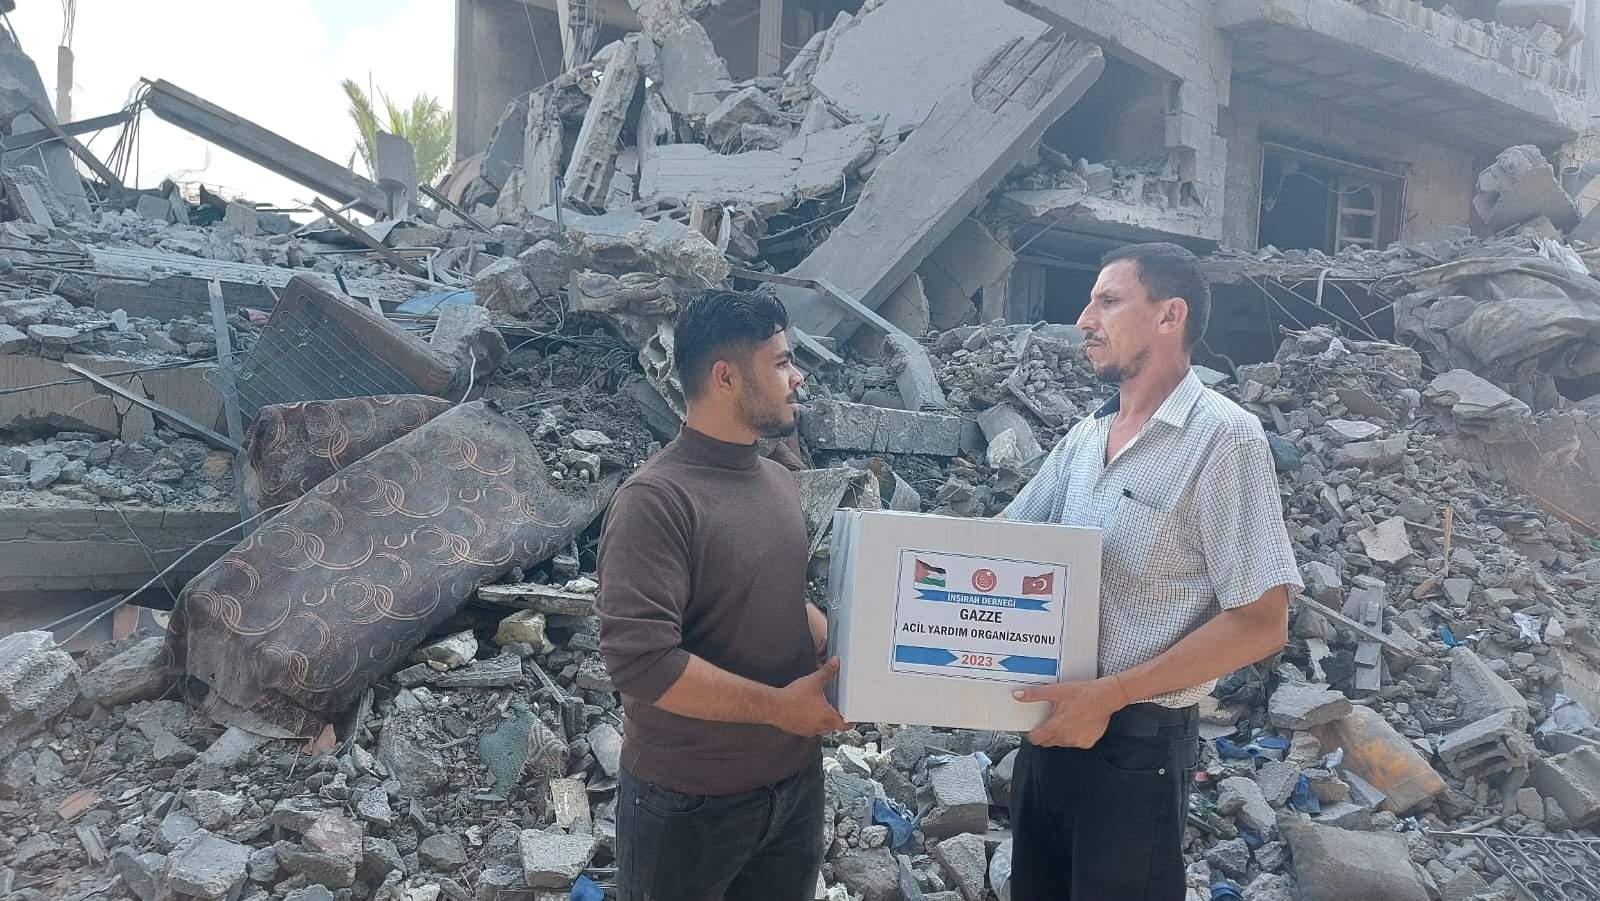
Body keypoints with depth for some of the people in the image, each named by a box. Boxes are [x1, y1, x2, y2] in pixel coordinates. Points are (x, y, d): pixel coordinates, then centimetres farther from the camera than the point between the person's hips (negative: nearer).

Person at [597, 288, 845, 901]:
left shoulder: (778, 481, 6)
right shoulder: (656, 500, -21)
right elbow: (640, 660, -27)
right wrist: (777, 706, -21)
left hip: (796, 779, 7)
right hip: (690, 802, -7)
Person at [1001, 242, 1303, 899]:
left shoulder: (1223, 438, -16)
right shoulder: (1085, 436, 6)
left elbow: (1260, 624, -19)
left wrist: (1106, 695, -21)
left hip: (1137, 744, -6)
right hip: (1050, 724, 7)